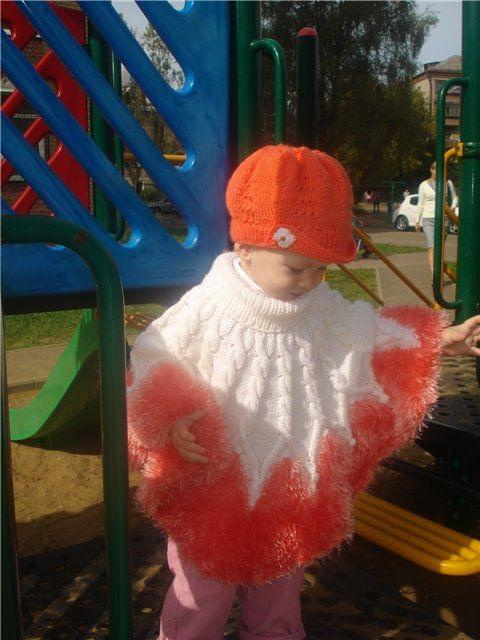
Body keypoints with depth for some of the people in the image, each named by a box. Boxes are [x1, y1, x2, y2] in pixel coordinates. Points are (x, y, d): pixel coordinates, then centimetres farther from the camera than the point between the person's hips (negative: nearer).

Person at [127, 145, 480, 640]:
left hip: (292, 488, 4)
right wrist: (170, 420, -28)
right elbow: (153, 365, -14)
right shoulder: (207, 309, -19)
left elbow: (376, 334, 9)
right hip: (213, 491, -4)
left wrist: (439, 340, 4)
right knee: (202, 596, 15)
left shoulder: (325, 310, -5)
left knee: (279, 589, 26)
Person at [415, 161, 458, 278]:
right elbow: (420, 204, 7)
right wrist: (417, 221, 8)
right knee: (432, 248, -13)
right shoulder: (424, 185, 0)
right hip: (428, 220, -2)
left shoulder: (447, 183, 3)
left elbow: (455, 198, 16)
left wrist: (452, 207, -4)